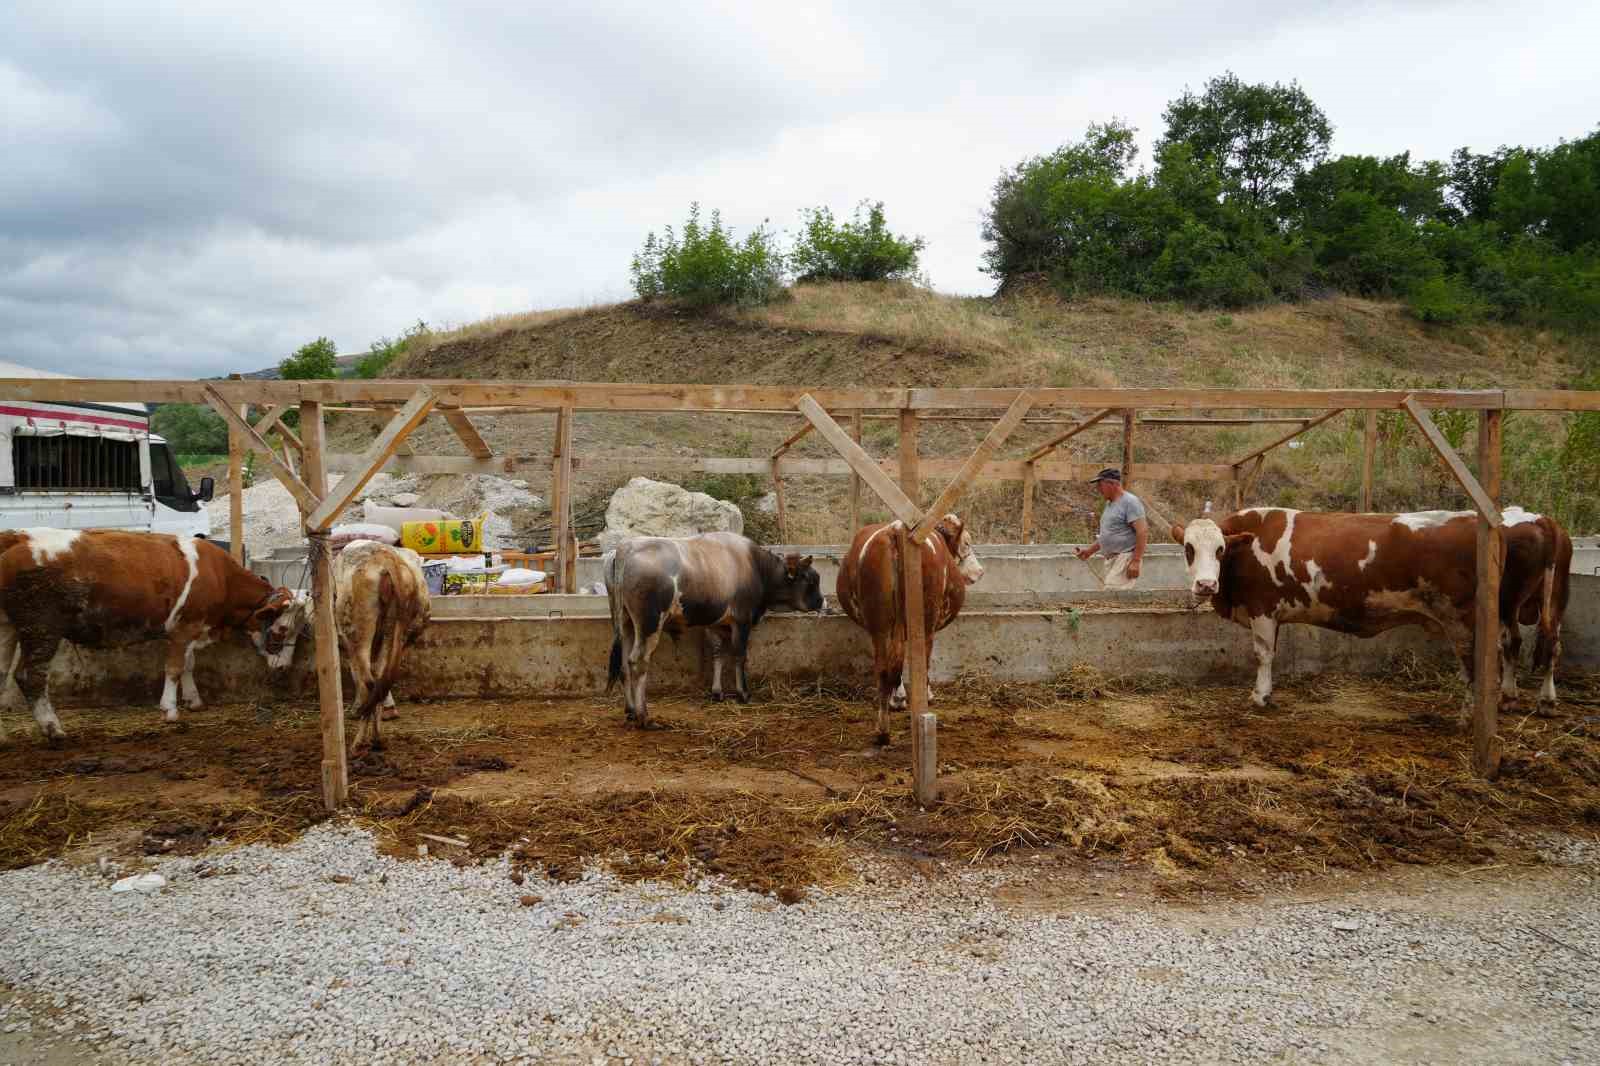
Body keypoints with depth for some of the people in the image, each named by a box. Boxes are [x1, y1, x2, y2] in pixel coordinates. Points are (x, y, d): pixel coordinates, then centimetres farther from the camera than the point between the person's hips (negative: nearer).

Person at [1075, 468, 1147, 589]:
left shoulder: (1130, 501, -11)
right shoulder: (1110, 504, 18)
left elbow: (1143, 532, -18)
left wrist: (1136, 561, -23)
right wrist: (1090, 550, 19)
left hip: (1126, 559, -10)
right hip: (1113, 560, 10)